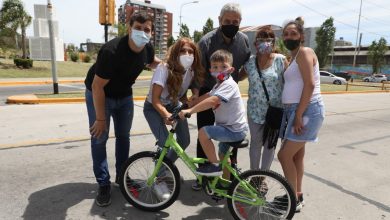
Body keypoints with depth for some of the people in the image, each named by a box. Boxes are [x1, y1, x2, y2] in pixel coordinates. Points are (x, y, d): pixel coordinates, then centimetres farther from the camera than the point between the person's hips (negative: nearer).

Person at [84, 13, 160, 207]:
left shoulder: (147, 48, -15)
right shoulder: (112, 51, -34)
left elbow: (152, 61, 12)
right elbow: (97, 86, -28)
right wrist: (101, 118, -24)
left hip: (124, 96, 6)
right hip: (98, 94, -5)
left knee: (123, 136, 11)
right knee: (99, 138, -4)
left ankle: (121, 176, 28)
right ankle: (103, 184, 10)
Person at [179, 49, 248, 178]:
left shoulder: (229, 84, -21)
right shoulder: (219, 85, 12)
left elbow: (212, 101, -34)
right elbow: (207, 96, 9)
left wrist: (190, 110, -35)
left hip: (235, 130, -10)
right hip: (230, 127, 10)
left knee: (203, 132, -20)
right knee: (223, 155, 24)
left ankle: (214, 166, -6)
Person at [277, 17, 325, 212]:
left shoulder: (304, 52, -9)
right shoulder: (293, 57, 19)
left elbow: (310, 85, -20)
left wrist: (298, 115, -23)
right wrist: (294, 115, 12)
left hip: (306, 111, -9)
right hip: (294, 110, 9)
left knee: (284, 155, -7)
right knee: (296, 154, 14)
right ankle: (297, 196, 27)